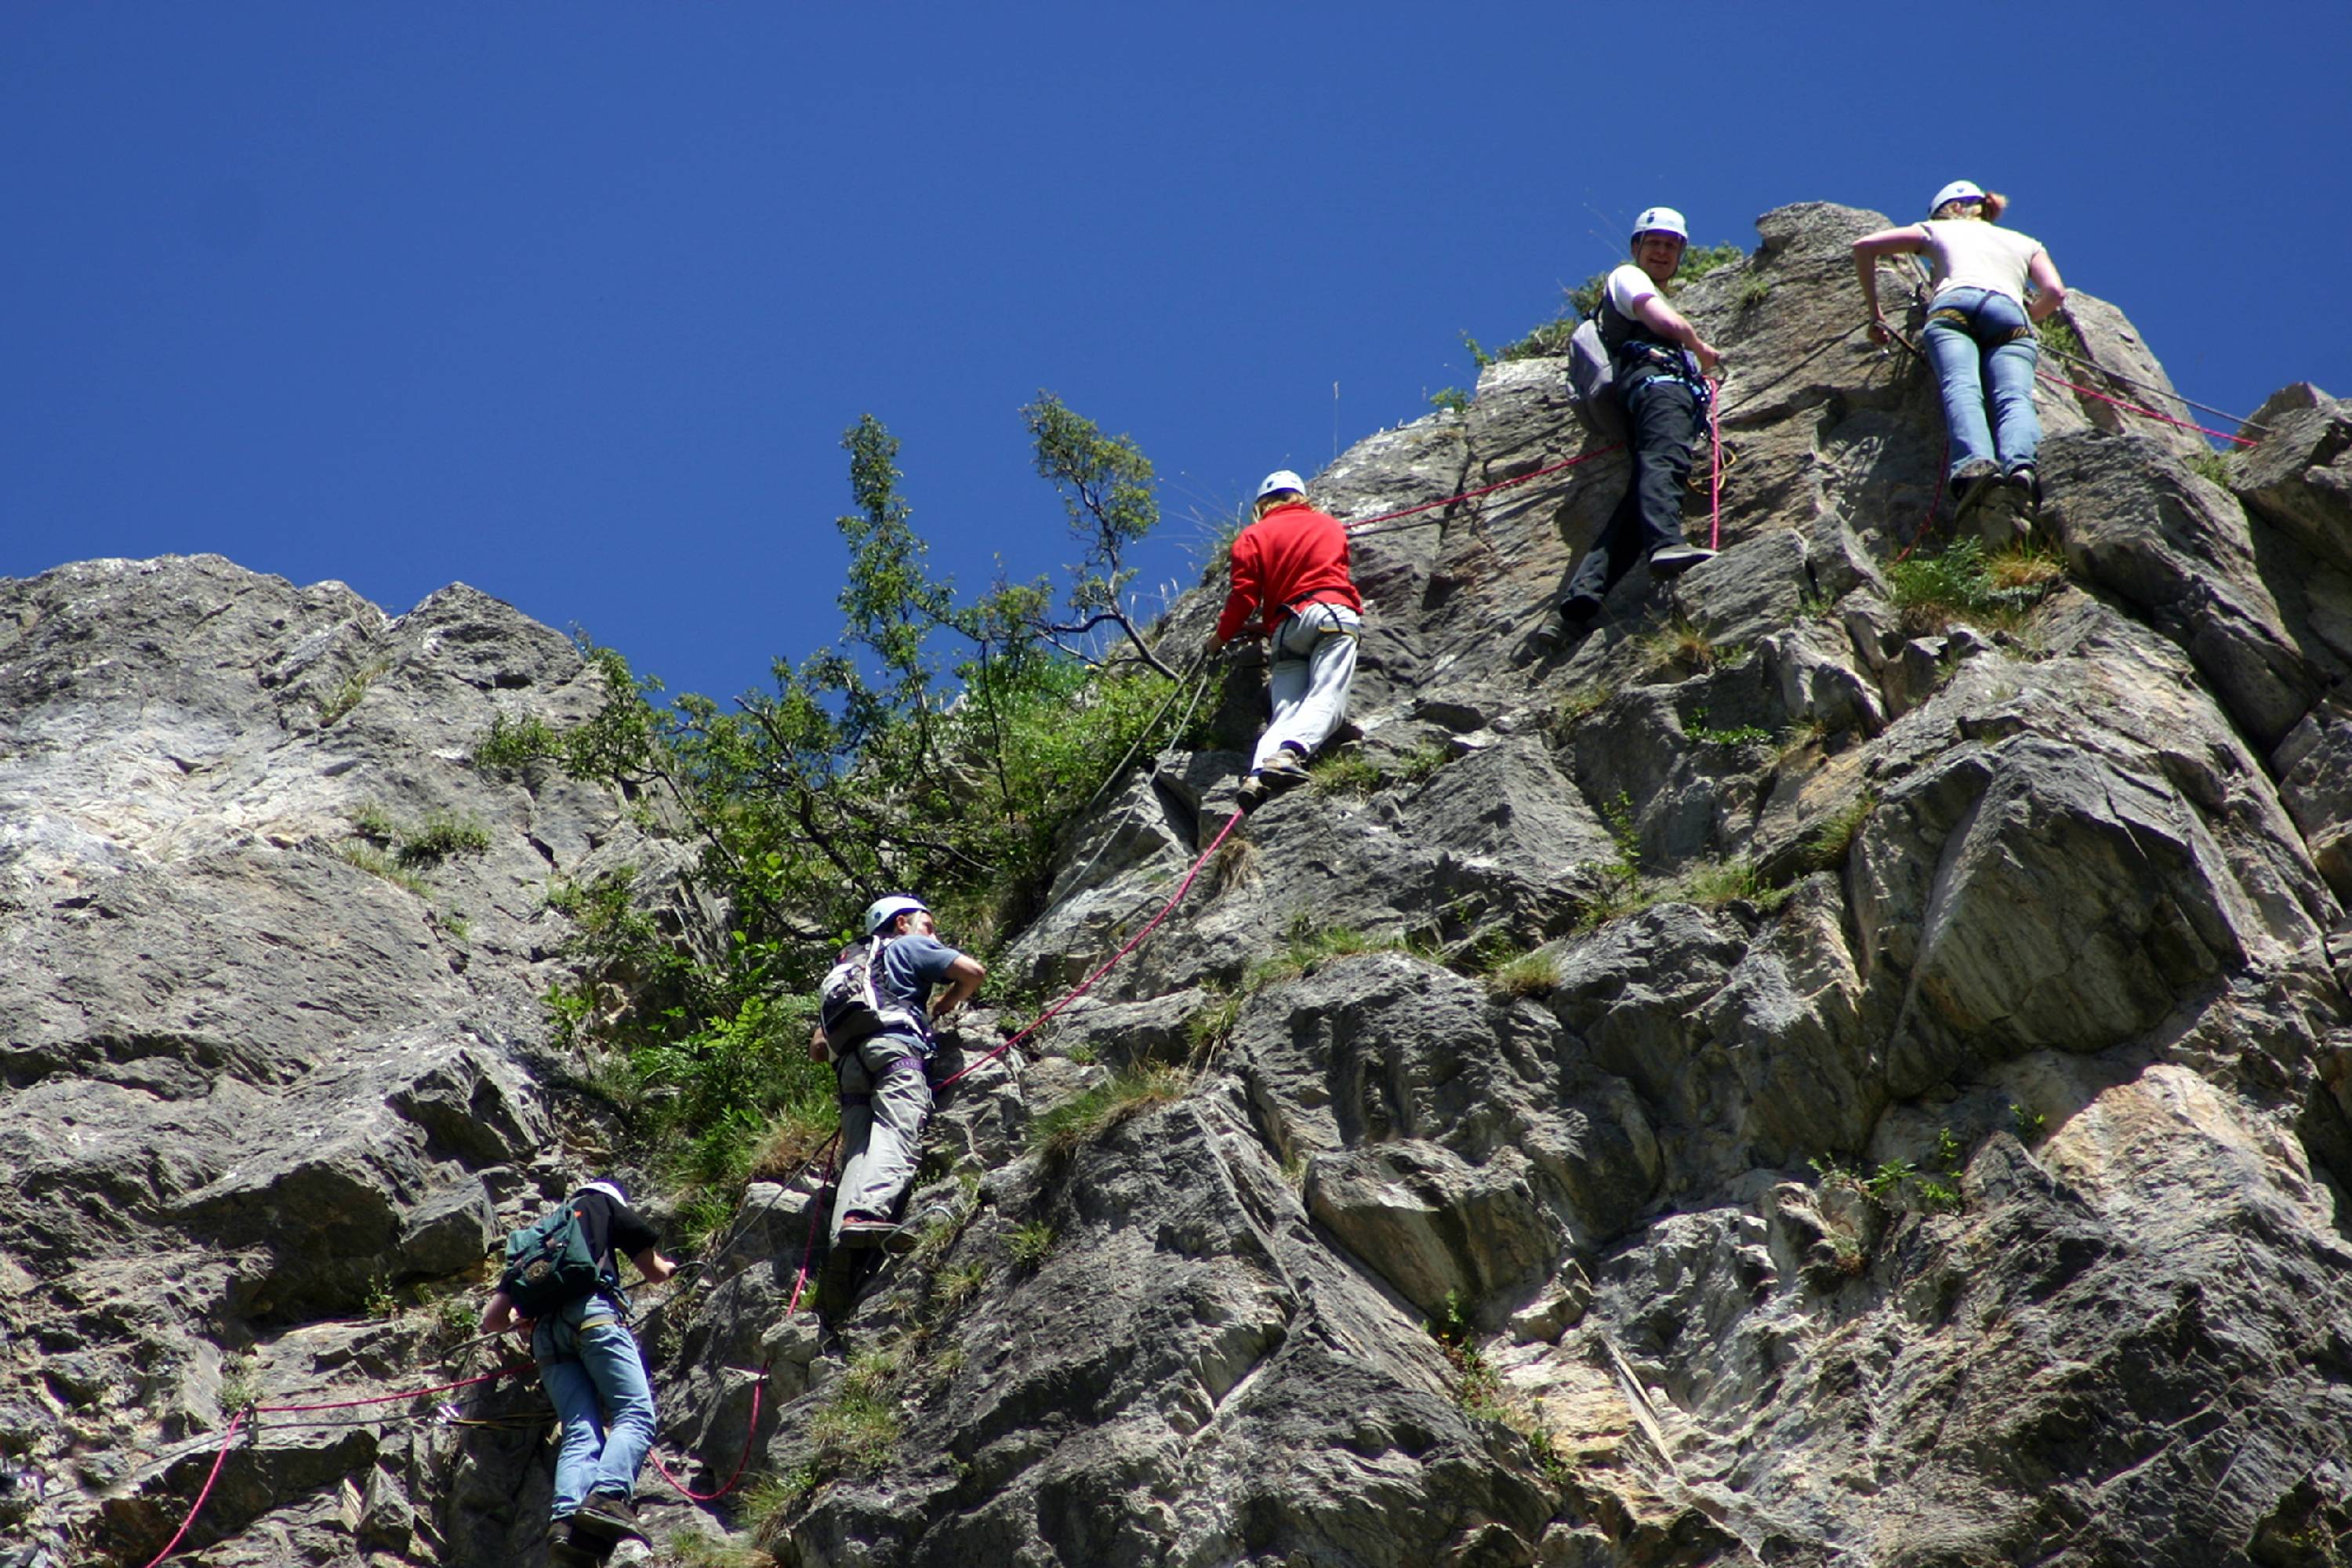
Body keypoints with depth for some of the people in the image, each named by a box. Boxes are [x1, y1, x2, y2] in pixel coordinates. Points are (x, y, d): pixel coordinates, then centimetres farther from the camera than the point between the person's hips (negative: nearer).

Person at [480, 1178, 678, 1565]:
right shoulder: (604, 1204, 24)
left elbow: (492, 1321, 31)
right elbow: (655, 1272, 26)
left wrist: (523, 1323, 52)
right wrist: (670, 1268, 50)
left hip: (546, 1332, 5)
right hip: (591, 1311, -5)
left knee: (581, 1431, -7)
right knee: (635, 1412, -13)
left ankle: (566, 1519, -33)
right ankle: (608, 1497, -40)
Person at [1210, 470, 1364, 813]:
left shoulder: (1254, 536, 18)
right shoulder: (1330, 525, 26)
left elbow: (1244, 595, 7)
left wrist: (1221, 636, 23)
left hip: (1286, 628, 1)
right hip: (1331, 615, -1)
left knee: (1286, 712, -8)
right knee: (1326, 700, -19)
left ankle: (1258, 772, -36)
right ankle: (1288, 753, -47)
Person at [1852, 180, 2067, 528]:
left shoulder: (1941, 230, 36)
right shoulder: (2024, 242, 39)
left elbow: (1864, 247, 31)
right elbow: (2055, 293, 22)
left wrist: (1874, 312, 33)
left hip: (1954, 304, -2)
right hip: (2010, 311, 2)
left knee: (1960, 387, -26)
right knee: (2014, 395, -21)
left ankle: (1974, 464, -57)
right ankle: (2020, 466, -55)